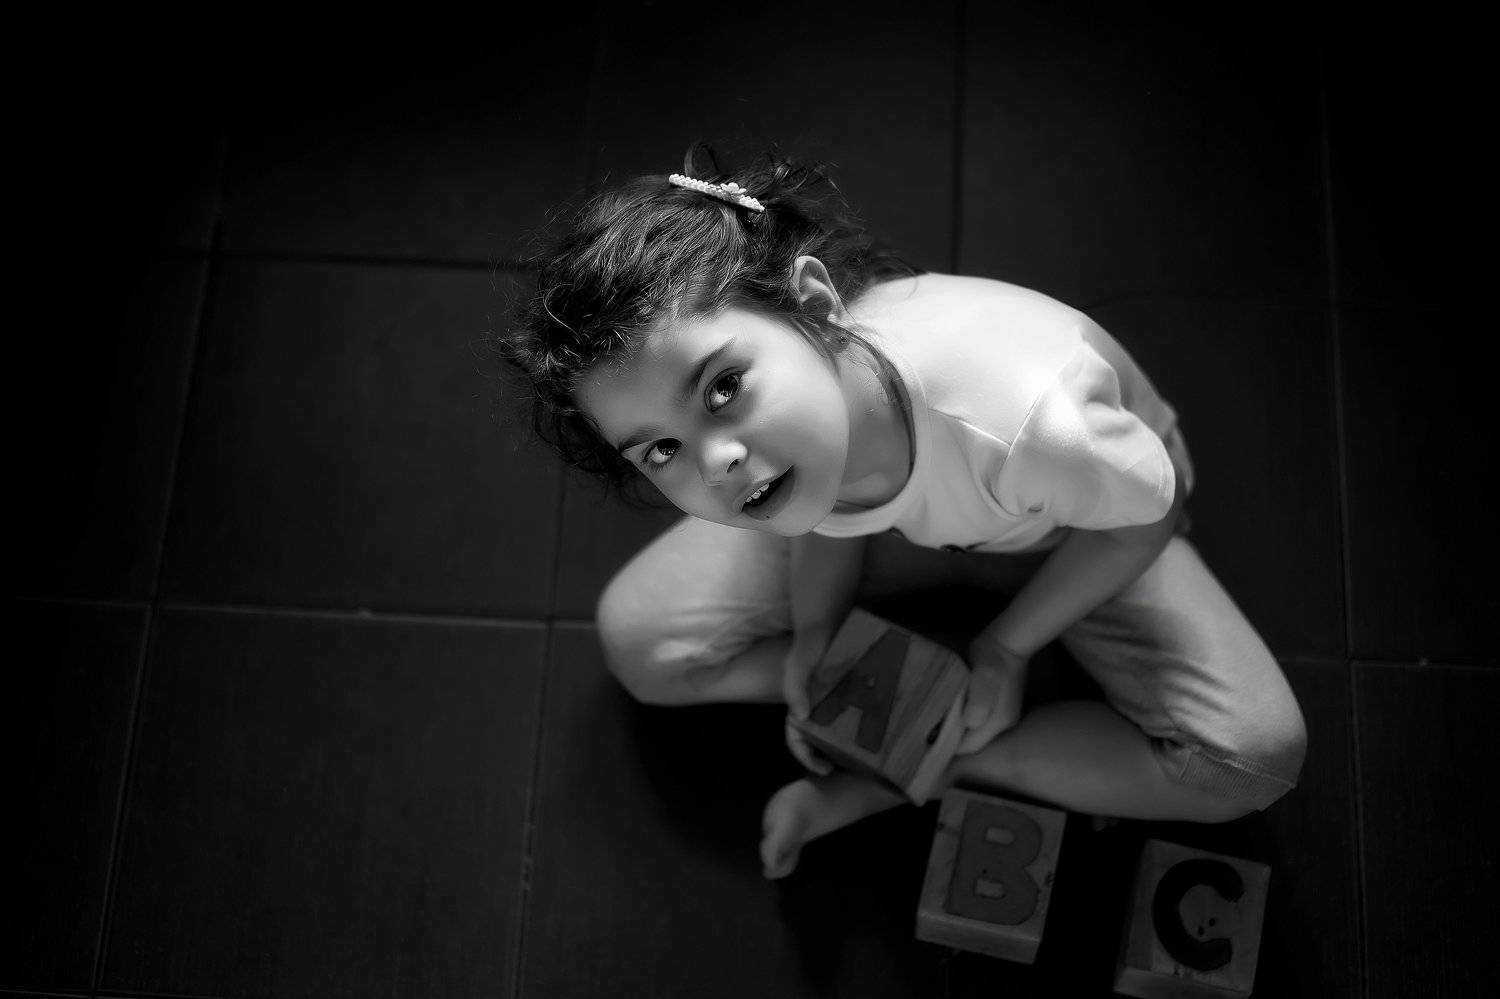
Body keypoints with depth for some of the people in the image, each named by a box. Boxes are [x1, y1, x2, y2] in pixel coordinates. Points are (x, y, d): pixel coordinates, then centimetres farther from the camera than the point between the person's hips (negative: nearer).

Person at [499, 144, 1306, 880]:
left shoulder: (1025, 418, -47)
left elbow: (1142, 515, -23)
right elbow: (823, 509, -8)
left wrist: (1007, 645, -16)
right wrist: (816, 635, -21)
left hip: (1079, 532, -2)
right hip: (909, 517, 2)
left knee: (1257, 755, -23)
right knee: (640, 637, -12)